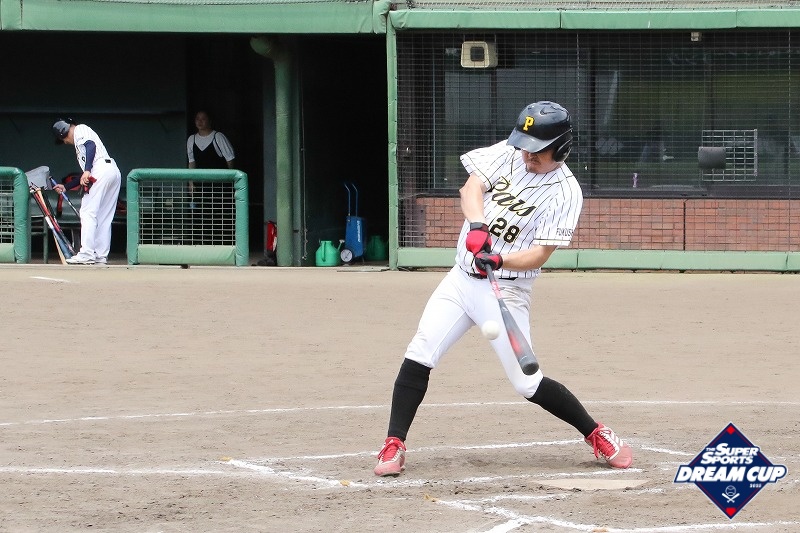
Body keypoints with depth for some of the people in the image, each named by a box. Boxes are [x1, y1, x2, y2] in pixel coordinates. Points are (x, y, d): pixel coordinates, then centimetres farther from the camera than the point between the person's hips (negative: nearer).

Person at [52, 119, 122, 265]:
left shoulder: (80, 130, 8)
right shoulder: (80, 141, 35)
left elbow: (91, 145, -14)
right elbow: (83, 175, 35)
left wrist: (87, 171, -23)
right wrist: (65, 187, 41)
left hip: (101, 170, -10)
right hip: (114, 173, 10)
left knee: (88, 213, -10)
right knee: (103, 217, 10)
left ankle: (86, 254, -16)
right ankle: (101, 256, 7)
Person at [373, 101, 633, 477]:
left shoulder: (565, 193, -12)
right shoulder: (507, 154, 3)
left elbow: (540, 254, -17)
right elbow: (472, 187, -10)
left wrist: (499, 261, -35)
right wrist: (478, 226, -30)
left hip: (505, 290, -4)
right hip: (462, 278, 5)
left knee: (527, 382, -7)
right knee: (419, 357, -8)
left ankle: (597, 435, 12)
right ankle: (393, 446, -2)